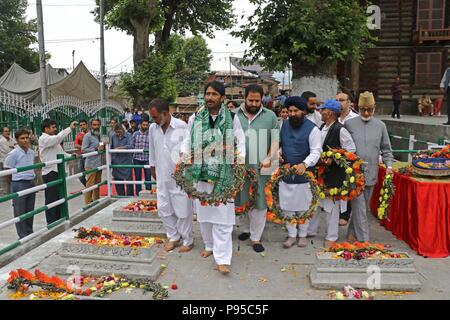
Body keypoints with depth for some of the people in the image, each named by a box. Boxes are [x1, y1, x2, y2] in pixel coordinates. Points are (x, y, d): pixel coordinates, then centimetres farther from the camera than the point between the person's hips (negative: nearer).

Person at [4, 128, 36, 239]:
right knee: (20, 212, 2)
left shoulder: (31, 152, 8)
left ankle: (30, 233, 27)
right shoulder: (13, 154, -12)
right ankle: (23, 236, 10)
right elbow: (7, 171, -8)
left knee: (30, 211, 15)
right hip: (19, 185, -6)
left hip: (31, 184, 7)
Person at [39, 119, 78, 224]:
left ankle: (58, 220, 28)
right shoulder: (44, 139, -12)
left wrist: (72, 156, 7)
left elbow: (61, 153, 22)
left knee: (59, 197, 16)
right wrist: (70, 128, -26)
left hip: (57, 172, 9)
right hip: (50, 173, -9)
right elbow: (58, 137, -30)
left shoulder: (53, 140, 17)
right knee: (51, 199, -1)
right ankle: (51, 223, 8)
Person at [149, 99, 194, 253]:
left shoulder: (182, 126, -14)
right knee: (164, 209, 13)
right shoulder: (153, 128, 2)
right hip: (162, 176, 5)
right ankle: (173, 237, 31)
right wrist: (152, 167, 22)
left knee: (182, 210, 4)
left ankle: (188, 241, 21)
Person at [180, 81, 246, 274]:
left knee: (222, 214, -4)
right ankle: (210, 245, 36)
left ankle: (222, 258, 2)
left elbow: (241, 140, 0)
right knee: (203, 212, 15)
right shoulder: (195, 118, 4)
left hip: (222, 175, -3)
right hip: (200, 173, 3)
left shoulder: (232, 118, 0)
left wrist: (241, 156, -17)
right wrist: (184, 154, -7)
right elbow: (188, 140, 10)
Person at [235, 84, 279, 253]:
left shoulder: (270, 116, 3)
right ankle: (247, 228, 36)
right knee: (243, 200, 14)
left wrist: (269, 158, -14)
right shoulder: (234, 115, 5)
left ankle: (255, 237, 15)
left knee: (259, 201, 3)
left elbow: (275, 140, 0)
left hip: (261, 168, -1)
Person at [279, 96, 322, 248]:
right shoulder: (284, 125, 4)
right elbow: (278, 142, 17)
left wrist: (305, 164, -30)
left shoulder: (312, 129, -11)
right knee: (287, 206, 9)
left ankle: (302, 234, 28)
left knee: (303, 206, 10)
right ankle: (291, 234, 23)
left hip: (303, 174, -4)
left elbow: (316, 151, -14)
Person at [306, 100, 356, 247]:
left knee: (331, 204, 3)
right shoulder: (322, 127, 9)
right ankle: (311, 230, 32)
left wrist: (333, 159, -20)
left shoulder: (340, 130, -15)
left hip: (333, 173, -8)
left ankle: (331, 237, 18)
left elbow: (351, 149, -15)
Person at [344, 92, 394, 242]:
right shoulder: (349, 124, 1)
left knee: (364, 207, 11)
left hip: (371, 174, 3)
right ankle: (363, 240, -1)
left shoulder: (380, 125, 8)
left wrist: (389, 165, -1)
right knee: (359, 207, -6)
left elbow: (386, 149, 12)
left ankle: (352, 234, 26)